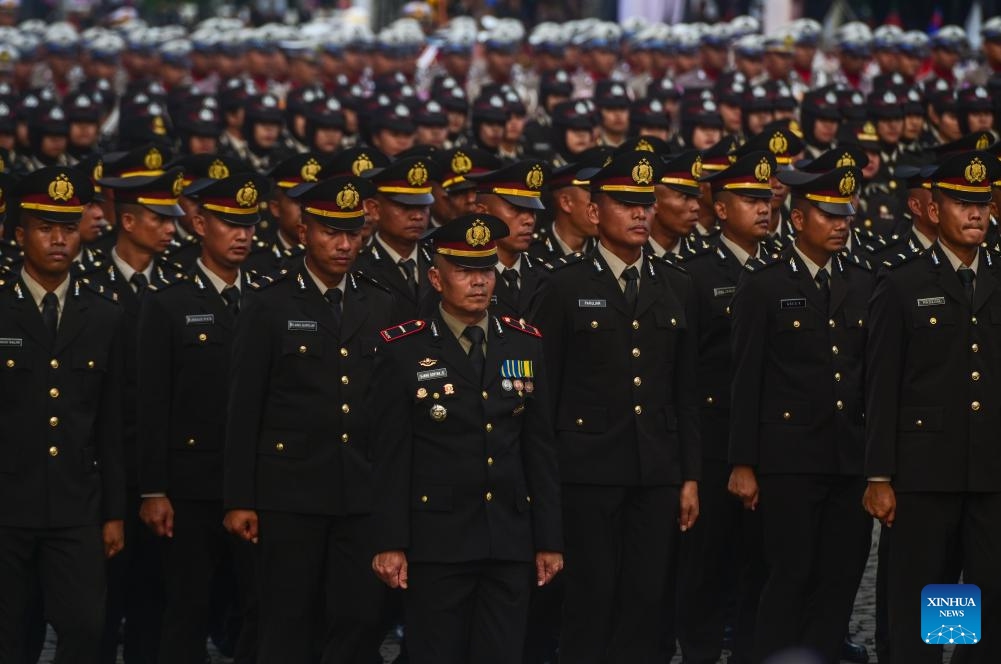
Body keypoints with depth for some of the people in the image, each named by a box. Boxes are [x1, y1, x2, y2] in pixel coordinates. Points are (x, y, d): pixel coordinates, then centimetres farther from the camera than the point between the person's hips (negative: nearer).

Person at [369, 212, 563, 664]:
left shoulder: (524, 346, 9)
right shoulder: (404, 351, -2)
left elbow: (539, 451, 10)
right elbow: (391, 456, -3)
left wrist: (549, 540, 7)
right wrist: (389, 543, -7)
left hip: (510, 542, 3)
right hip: (437, 541, -3)